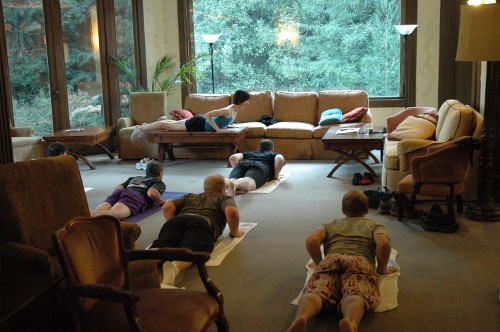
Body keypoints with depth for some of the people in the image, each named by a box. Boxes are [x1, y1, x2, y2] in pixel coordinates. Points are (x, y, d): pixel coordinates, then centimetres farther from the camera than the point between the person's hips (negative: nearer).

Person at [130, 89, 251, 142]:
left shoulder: (234, 108, 0)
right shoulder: (228, 111, -29)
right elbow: (208, 114, -35)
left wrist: (227, 124, 10)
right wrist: (217, 129, -32)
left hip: (201, 122, 9)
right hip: (198, 124, -9)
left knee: (173, 123, 22)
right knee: (167, 125, 3)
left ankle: (146, 126, 38)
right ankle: (141, 128, 16)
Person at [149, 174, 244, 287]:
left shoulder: (190, 197, 39)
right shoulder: (225, 199, 30)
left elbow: (167, 207, 22)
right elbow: (231, 211, 5)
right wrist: (234, 232, 19)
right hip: (202, 222, -3)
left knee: (160, 248, -23)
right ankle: (173, 267, -63)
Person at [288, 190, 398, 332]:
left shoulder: (330, 225, 35)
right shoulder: (375, 226, 31)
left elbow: (311, 241, 13)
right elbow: (383, 244, 7)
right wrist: (382, 269, 21)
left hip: (330, 260, 2)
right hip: (361, 262, -1)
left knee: (315, 292, -23)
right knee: (356, 295, -29)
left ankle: (301, 317, -59)